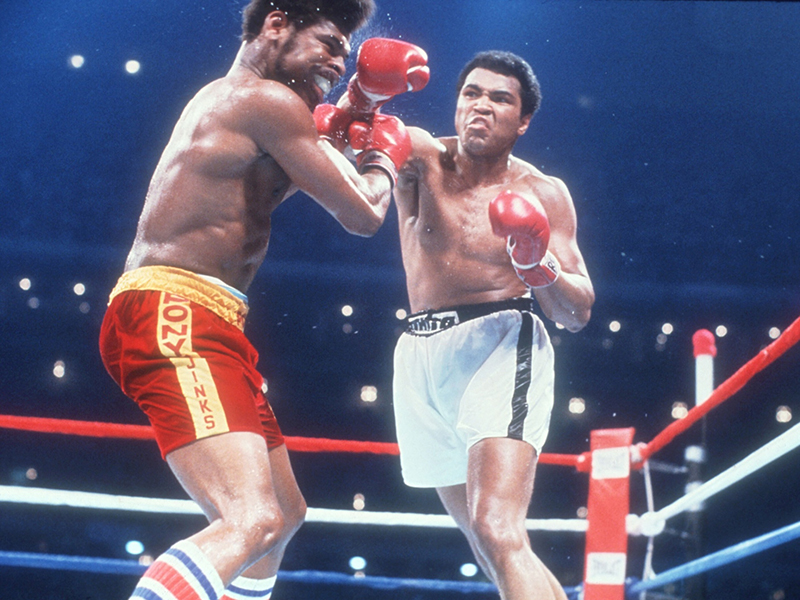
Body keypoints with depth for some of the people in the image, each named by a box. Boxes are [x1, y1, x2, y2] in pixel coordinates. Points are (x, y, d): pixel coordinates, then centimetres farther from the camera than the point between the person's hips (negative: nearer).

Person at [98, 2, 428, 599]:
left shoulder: (227, 98, 23)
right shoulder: (268, 100, -8)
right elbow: (363, 213, -9)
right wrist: (384, 156, 13)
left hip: (207, 325, 11)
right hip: (175, 316, -11)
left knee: (284, 511, 21)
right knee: (254, 522, -28)